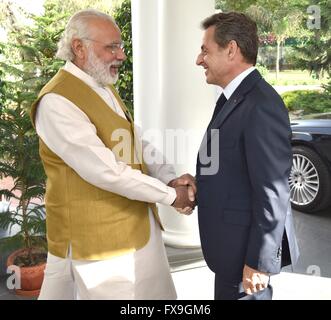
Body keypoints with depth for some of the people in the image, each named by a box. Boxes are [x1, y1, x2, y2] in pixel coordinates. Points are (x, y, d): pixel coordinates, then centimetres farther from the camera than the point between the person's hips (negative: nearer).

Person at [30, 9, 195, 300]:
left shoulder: (105, 88, 10)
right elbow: (104, 171, -25)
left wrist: (170, 179, -10)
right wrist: (170, 195, -16)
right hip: (95, 237, -8)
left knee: (154, 291, 18)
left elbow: (137, 143, 8)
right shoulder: (57, 102, -19)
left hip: (136, 226, 9)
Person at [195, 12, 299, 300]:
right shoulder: (236, 98, 8)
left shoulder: (261, 106, -23)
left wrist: (258, 262, -19)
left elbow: (273, 194, -23)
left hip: (246, 246, -9)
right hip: (233, 242, 9)